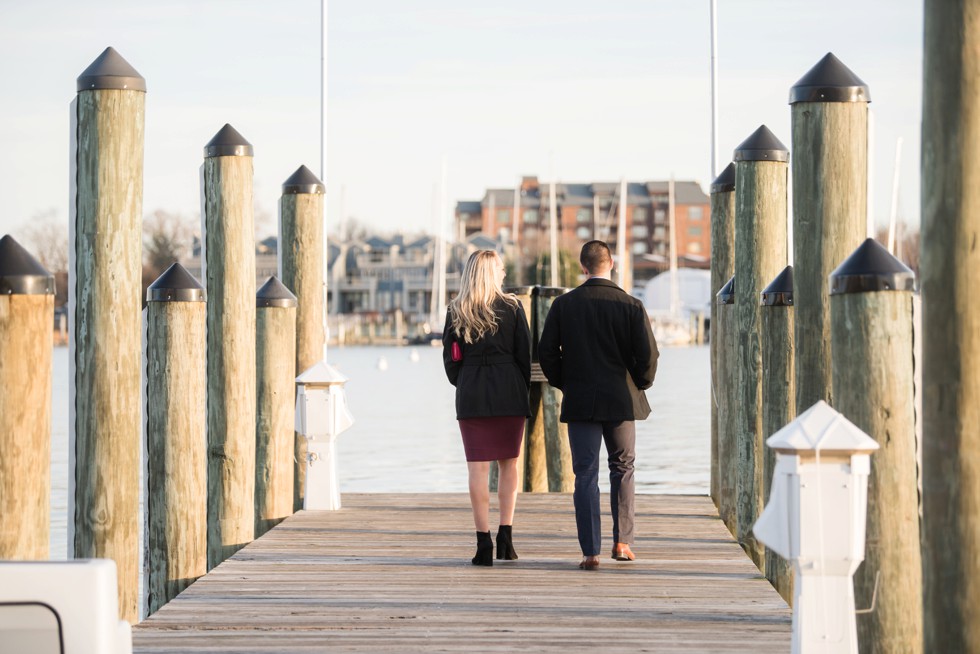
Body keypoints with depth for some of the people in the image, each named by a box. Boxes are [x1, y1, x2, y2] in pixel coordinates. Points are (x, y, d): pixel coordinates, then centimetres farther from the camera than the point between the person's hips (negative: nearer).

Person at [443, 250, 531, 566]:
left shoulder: (456, 311, 1)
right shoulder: (512, 308, -1)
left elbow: (450, 356, 3)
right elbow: (524, 353, 0)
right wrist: (522, 390, 11)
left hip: (471, 395, 0)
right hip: (509, 393, 0)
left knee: (478, 467, 0)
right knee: (509, 463, 11)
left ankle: (484, 543, -4)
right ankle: (505, 535, 5)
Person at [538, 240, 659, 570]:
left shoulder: (563, 305, -2)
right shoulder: (631, 305, -6)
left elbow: (546, 351, -3)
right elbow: (648, 354, -9)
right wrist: (641, 384, 9)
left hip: (579, 402, 0)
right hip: (621, 400, 0)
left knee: (585, 475, 1)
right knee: (622, 469, 16)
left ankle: (590, 551, -4)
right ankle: (622, 542, 18)